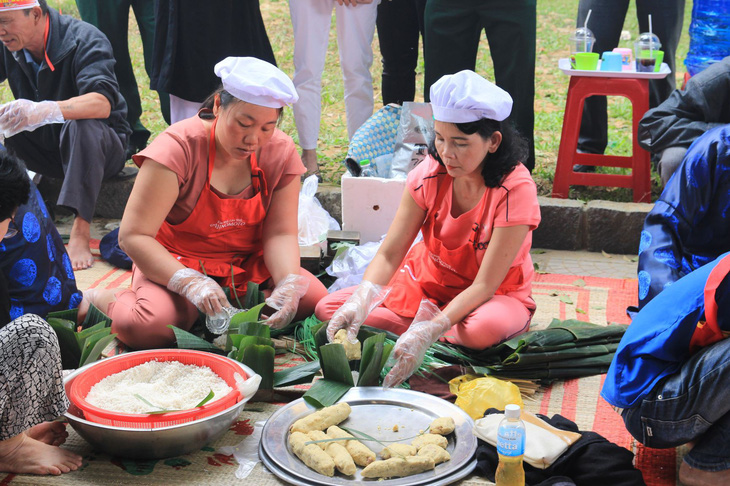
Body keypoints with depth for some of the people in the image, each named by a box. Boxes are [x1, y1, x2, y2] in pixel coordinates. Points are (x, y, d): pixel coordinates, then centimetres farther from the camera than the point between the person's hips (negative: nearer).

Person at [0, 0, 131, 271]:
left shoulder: (85, 41, -21)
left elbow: (102, 103, -37)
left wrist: (42, 111, -53)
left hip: (98, 146, -5)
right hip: (42, 144, 5)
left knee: (82, 126, -38)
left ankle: (81, 232, -40)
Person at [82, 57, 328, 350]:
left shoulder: (280, 152, -6)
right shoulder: (179, 147, -20)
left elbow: (280, 233, -7)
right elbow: (133, 236, -23)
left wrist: (289, 284, -28)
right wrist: (190, 282, -37)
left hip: (248, 265, 4)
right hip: (173, 266, -4)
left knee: (315, 299, -20)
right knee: (150, 328, -33)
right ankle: (103, 299, 0)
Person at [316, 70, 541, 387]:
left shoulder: (515, 189, -25)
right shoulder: (430, 174, -13)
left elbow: (484, 285, -26)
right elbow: (388, 255, -14)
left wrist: (428, 332, -40)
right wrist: (360, 303, -34)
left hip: (496, 295, -4)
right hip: (428, 281, 4)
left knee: (482, 329, -42)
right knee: (327, 308, -10)